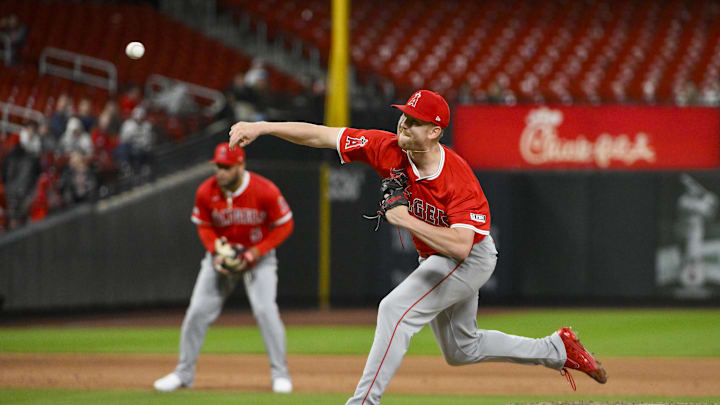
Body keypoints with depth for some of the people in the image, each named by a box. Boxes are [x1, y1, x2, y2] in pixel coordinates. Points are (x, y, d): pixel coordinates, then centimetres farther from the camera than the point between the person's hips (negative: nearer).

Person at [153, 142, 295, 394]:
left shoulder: (265, 191, -25)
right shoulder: (206, 192, -16)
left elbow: (284, 225, -13)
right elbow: (204, 226, 1)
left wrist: (256, 253, -21)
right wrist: (216, 252, -16)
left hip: (259, 254, -3)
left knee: (265, 310, -18)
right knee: (197, 312, -2)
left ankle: (280, 373, -4)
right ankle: (184, 372, 13)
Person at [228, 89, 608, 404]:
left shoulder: (459, 179, -32)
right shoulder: (388, 149, -18)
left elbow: (460, 246, -40)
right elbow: (319, 135, -20)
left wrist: (406, 220, -41)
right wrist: (261, 127, -29)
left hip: (471, 258, -8)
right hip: (435, 260, 8)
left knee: (396, 309, -25)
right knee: (461, 349, 21)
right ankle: (557, 349, 35)